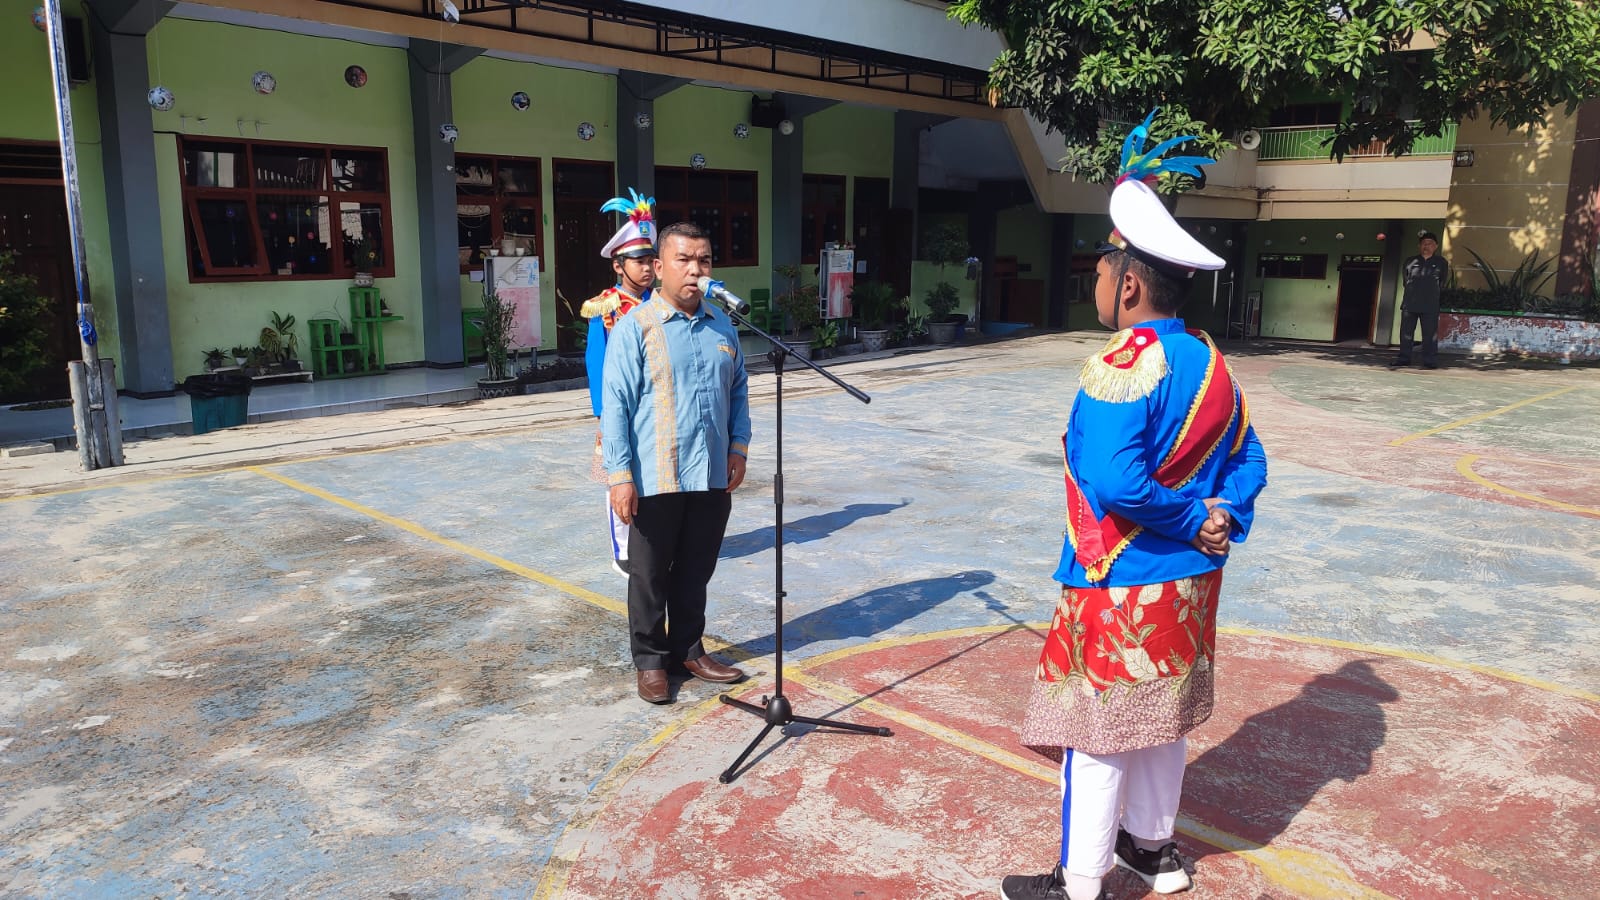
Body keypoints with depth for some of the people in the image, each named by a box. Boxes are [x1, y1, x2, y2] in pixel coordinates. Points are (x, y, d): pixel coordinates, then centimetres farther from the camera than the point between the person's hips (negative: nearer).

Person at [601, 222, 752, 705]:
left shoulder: (722, 325, 8)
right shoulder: (635, 327, -9)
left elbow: (738, 391, 16)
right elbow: (615, 405, -11)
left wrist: (738, 448, 7)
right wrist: (620, 475, -14)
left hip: (713, 477, 5)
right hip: (656, 479, -4)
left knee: (696, 572, 16)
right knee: (650, 575, 9)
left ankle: (688, 649, 32)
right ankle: (650, 660, 24)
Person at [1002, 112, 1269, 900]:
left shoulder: (1120, 371, -23)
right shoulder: (1208, 362, 4)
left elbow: (1116, 484, -31)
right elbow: (1248, 461, 7)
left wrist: (1189, 523, -16)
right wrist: (1219, 522, -3)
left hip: (1118, 588, -8)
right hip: (1189, 582, 8)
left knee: (1096, 734, 4)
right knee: (1161, 720, 22)